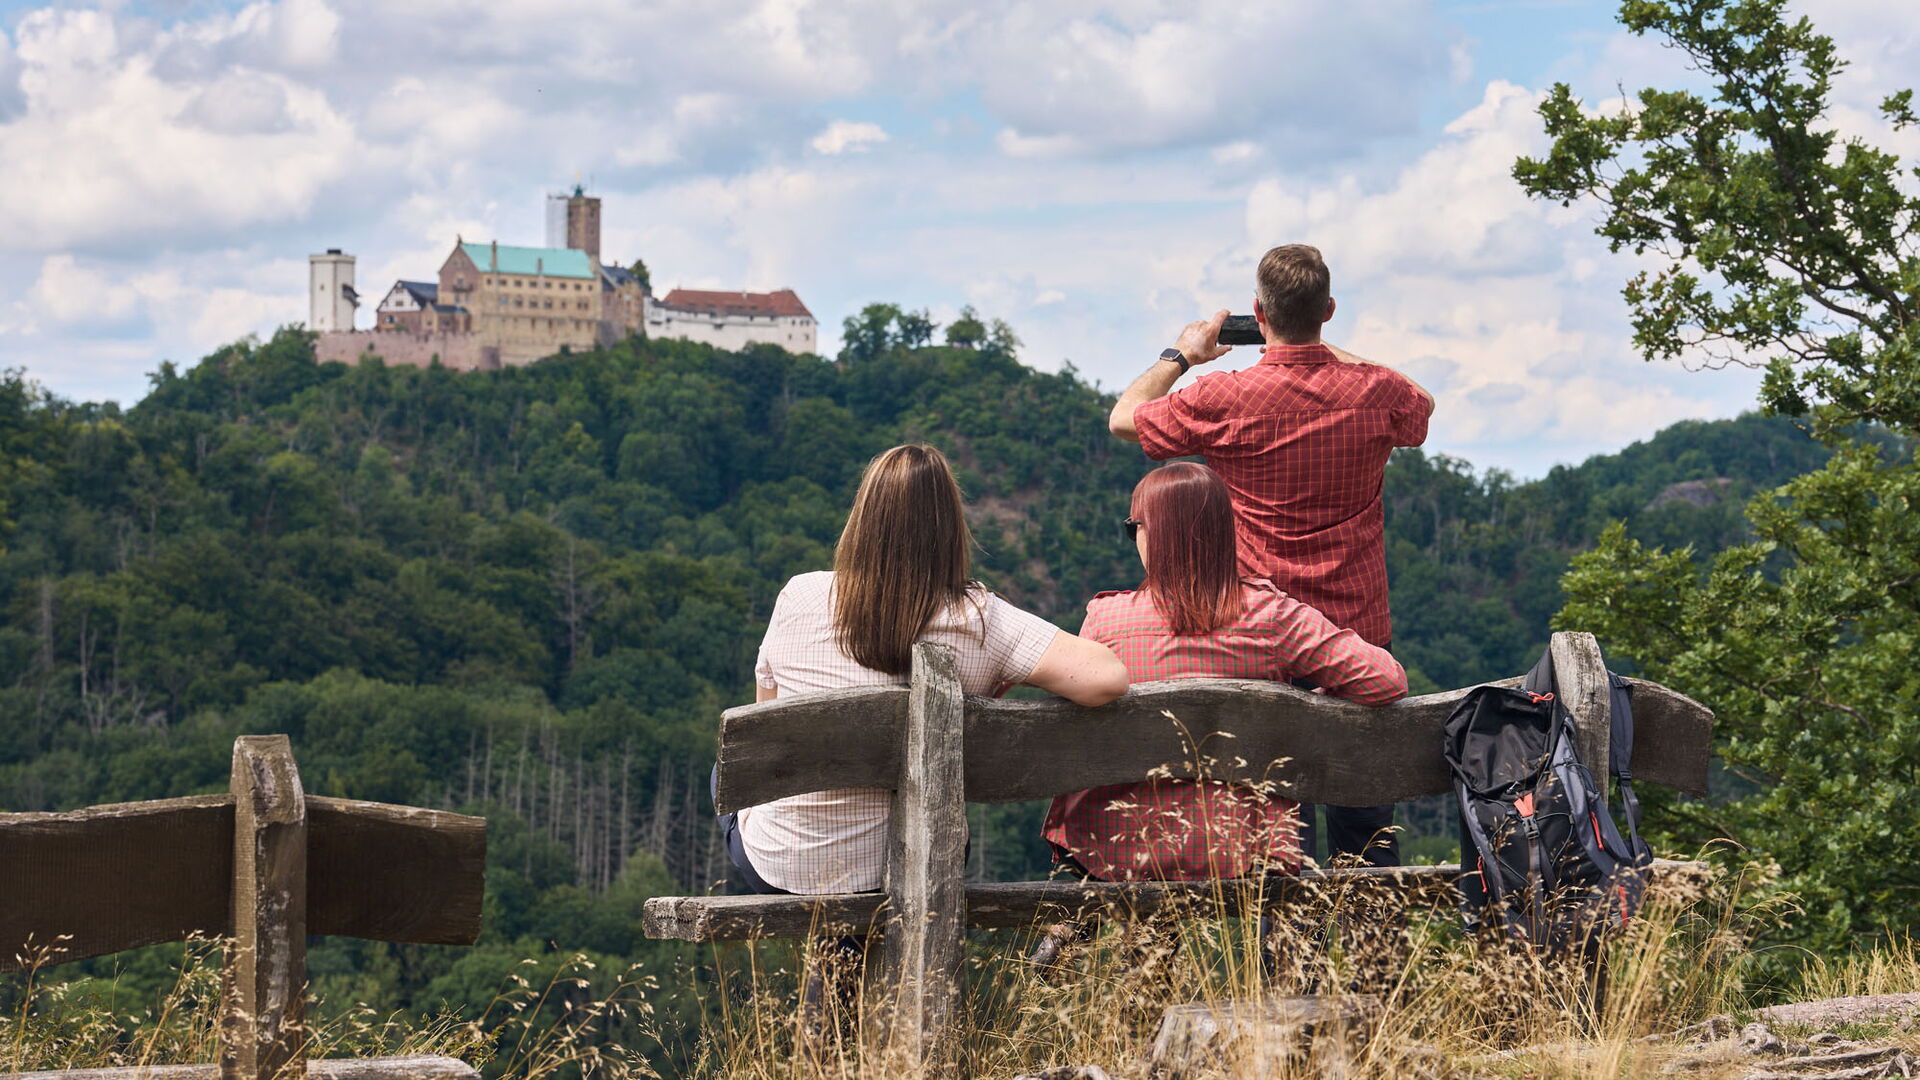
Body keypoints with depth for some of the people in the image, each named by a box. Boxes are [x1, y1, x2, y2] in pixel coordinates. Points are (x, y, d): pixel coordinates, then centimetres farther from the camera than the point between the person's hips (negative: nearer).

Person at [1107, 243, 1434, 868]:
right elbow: (1421, 406, 25)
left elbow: (1124, 417, 7)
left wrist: (1180, 356, 22)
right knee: (1367, 826, 10)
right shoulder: (1375, 392, -3)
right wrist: (1331, 355, 29)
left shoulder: (1225, 400, -11)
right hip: (1362, 631, 3)